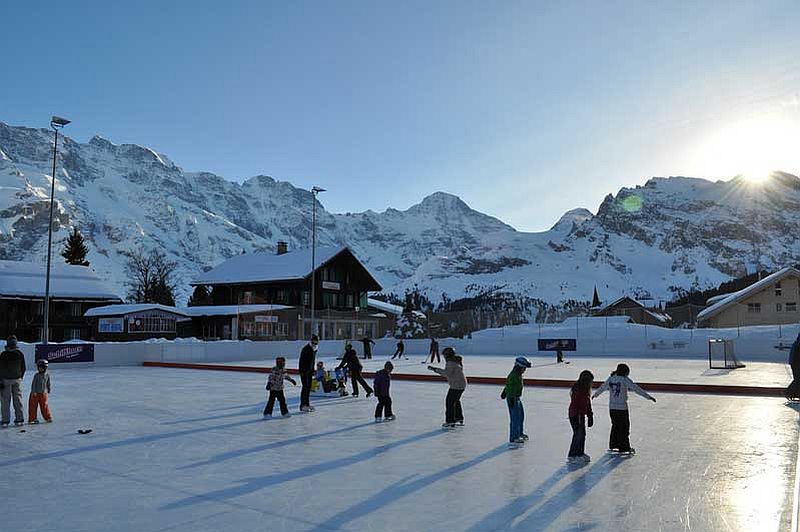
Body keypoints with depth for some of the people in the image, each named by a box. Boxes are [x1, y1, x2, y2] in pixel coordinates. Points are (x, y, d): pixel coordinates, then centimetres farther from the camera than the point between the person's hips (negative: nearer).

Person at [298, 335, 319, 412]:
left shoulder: (314, 349, 10)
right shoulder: (306, 349, -16)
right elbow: (301, 361, -19)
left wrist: (313, 371, 17)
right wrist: (302, 371, -22)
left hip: (309, 371, 9)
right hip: (304, 371, -9)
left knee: (309, 387, 11)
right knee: (305, 387, -10)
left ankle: (307, 404, 19)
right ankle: (302, 406, -9)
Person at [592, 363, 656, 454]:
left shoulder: (611, 378, 5)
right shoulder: (625, 380, -11)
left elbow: (602, 388, 19)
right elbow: (637, 389, -12)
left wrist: (595, 395, 35)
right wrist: (649, 396, -8)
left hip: (612, 407, 6)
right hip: (622, 407, -6)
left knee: (615, 426, 18)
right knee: (624, 427, 3)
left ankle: (613, 445, 26)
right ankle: (624, 448, 7)